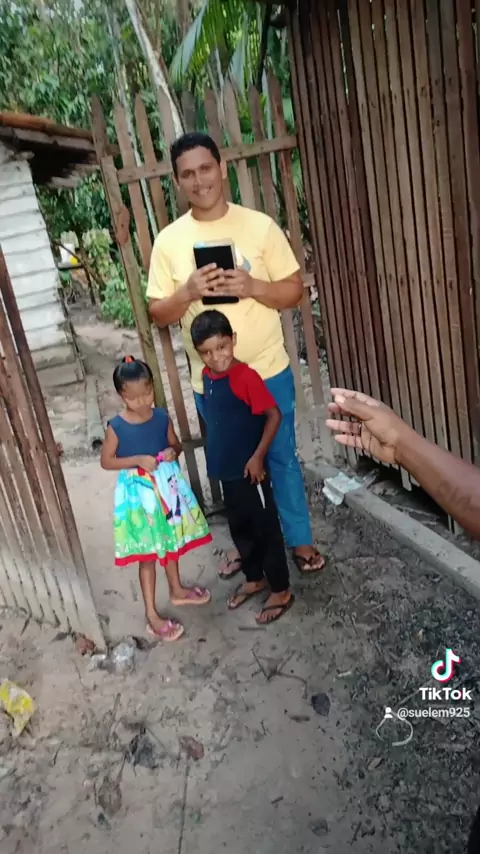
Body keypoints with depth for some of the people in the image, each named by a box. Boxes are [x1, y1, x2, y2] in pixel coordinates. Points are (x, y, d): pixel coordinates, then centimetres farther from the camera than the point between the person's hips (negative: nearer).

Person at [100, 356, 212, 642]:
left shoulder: (162, 417, -5)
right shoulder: (117, 426, -15)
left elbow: (176, 444, 8)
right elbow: (106, 461, -9)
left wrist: (173, 452, -15)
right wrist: (138, 460, -21)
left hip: (167, 485, 4)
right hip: (138, 492, -4)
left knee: (171, 543, 22)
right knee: (148, 554, 3)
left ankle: (177, 590, 45)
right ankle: (152, 615, 17)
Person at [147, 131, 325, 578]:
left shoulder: (260, 225, -5)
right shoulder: (169, 240, -1)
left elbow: (294, 289, -3)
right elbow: (158, 314, -1)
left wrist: (253, 287, -21)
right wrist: (188, 293, -20)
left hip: (268, 372, -1)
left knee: (281, 459, 13)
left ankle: (300, 540, 33)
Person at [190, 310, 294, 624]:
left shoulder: (246, 376, -21)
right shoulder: (207, 376, 2)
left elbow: (274, 415, -19)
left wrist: (258, 456, -19)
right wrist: (217, 457, 15)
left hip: (249, 470, -8)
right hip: (226, 470, 8)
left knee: (266, 529, 7)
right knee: (239, 528, 21)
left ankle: (281, 591, 23)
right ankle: (254, 579, 40)